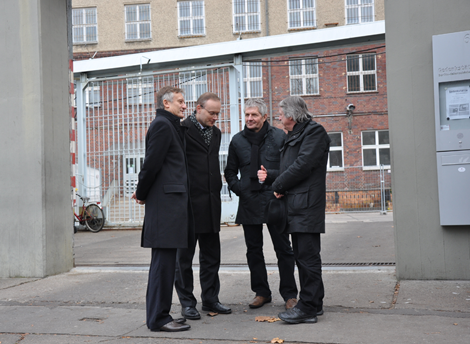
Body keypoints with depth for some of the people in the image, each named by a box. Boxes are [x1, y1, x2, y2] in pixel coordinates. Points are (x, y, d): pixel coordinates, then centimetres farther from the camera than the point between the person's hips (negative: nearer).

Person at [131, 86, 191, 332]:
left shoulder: (171, 126, 22)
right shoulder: (162, 125, -9)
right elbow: (152, 163, -14)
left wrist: (143, 193, 16)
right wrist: (143, 194, -2)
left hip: (172, 203, 10)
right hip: (166, 203, -10)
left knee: (165, 261, 12)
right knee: (163, 261, -6)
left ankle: (160, 314, 19)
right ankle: (158, 318, 0)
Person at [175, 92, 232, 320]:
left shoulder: (215, 132, 15)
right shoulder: (182, 130, -8)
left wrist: (217, 191, 16)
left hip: (211, 203, 7)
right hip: (188, 201, -7)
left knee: (211, 255, 12)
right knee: (184, 256, 5)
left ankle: (210, 299, 24)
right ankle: (187, 302, 15)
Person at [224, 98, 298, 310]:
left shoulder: (279, 136, 0)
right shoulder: (238, 140, 10)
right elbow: (230, 172, 16)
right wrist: (239, 189, 2)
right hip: (249, 203, 3)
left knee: (283, 249, 2)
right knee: (254, 250, 9)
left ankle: (289, 294, 12)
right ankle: (261, 292, 21)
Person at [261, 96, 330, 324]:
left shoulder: (314, 132, -7)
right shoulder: (294, 136, 23)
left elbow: (303, 165, -17)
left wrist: (278, 185, -9)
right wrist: (270, 175, 9)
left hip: (306, 204, -10)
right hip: (295, 205, 10)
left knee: (307, 256, -8)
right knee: (302, 256, 13)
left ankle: (308, 308, -5)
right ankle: (313, 303, 21)